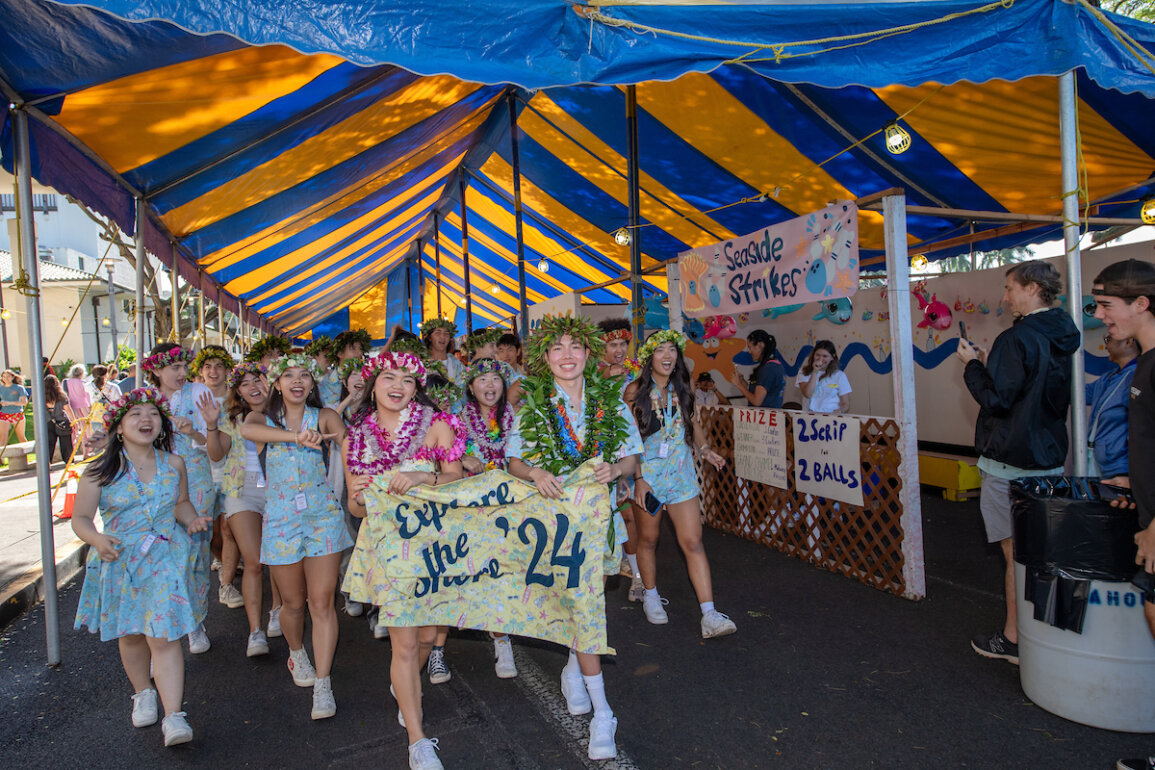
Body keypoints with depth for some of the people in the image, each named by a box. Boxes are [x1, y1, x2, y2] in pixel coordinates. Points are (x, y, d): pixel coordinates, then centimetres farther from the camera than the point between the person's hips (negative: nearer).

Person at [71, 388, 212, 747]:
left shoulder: (173, 464, 2)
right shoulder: (99, 471, -5)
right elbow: (80, 518, -2)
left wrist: (192, 520, -3)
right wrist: (97, 540, -22)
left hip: (165, 559, -1)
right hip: (119, 561, 1)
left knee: (163, 636, -10)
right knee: (130, 635, 16)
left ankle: (173, 717, -7)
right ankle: (143, 694, 41)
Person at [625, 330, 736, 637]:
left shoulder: (681, 388, 5)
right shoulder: (635, 390, -7)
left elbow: (693, 422, 20)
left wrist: (705, 449, 4)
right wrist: (638, 478, -15)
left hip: (681, 474, 3)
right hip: (647, 474, -2)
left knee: (693, 542, -2)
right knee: (648, 539, 12)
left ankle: (709, 616, -1)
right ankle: (651, 597, 34)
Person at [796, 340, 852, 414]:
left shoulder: (839, 375, 8)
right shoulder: (804, 373, 8)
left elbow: (846, 404, 9)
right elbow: (807, 394, -8)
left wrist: (839, 411, -13)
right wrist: (815, 372, -7)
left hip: (830, 416, 0)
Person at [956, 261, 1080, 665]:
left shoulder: (1017, 338, -18)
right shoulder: (1059, 339, 10)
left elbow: (997, 399, -20)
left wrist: (973, 364, -6)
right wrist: (989, 365, 13)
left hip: (1012, 462, -9)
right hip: (1049, 458, 9)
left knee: (1017, 552, 0)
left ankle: (1014, 639, 10)